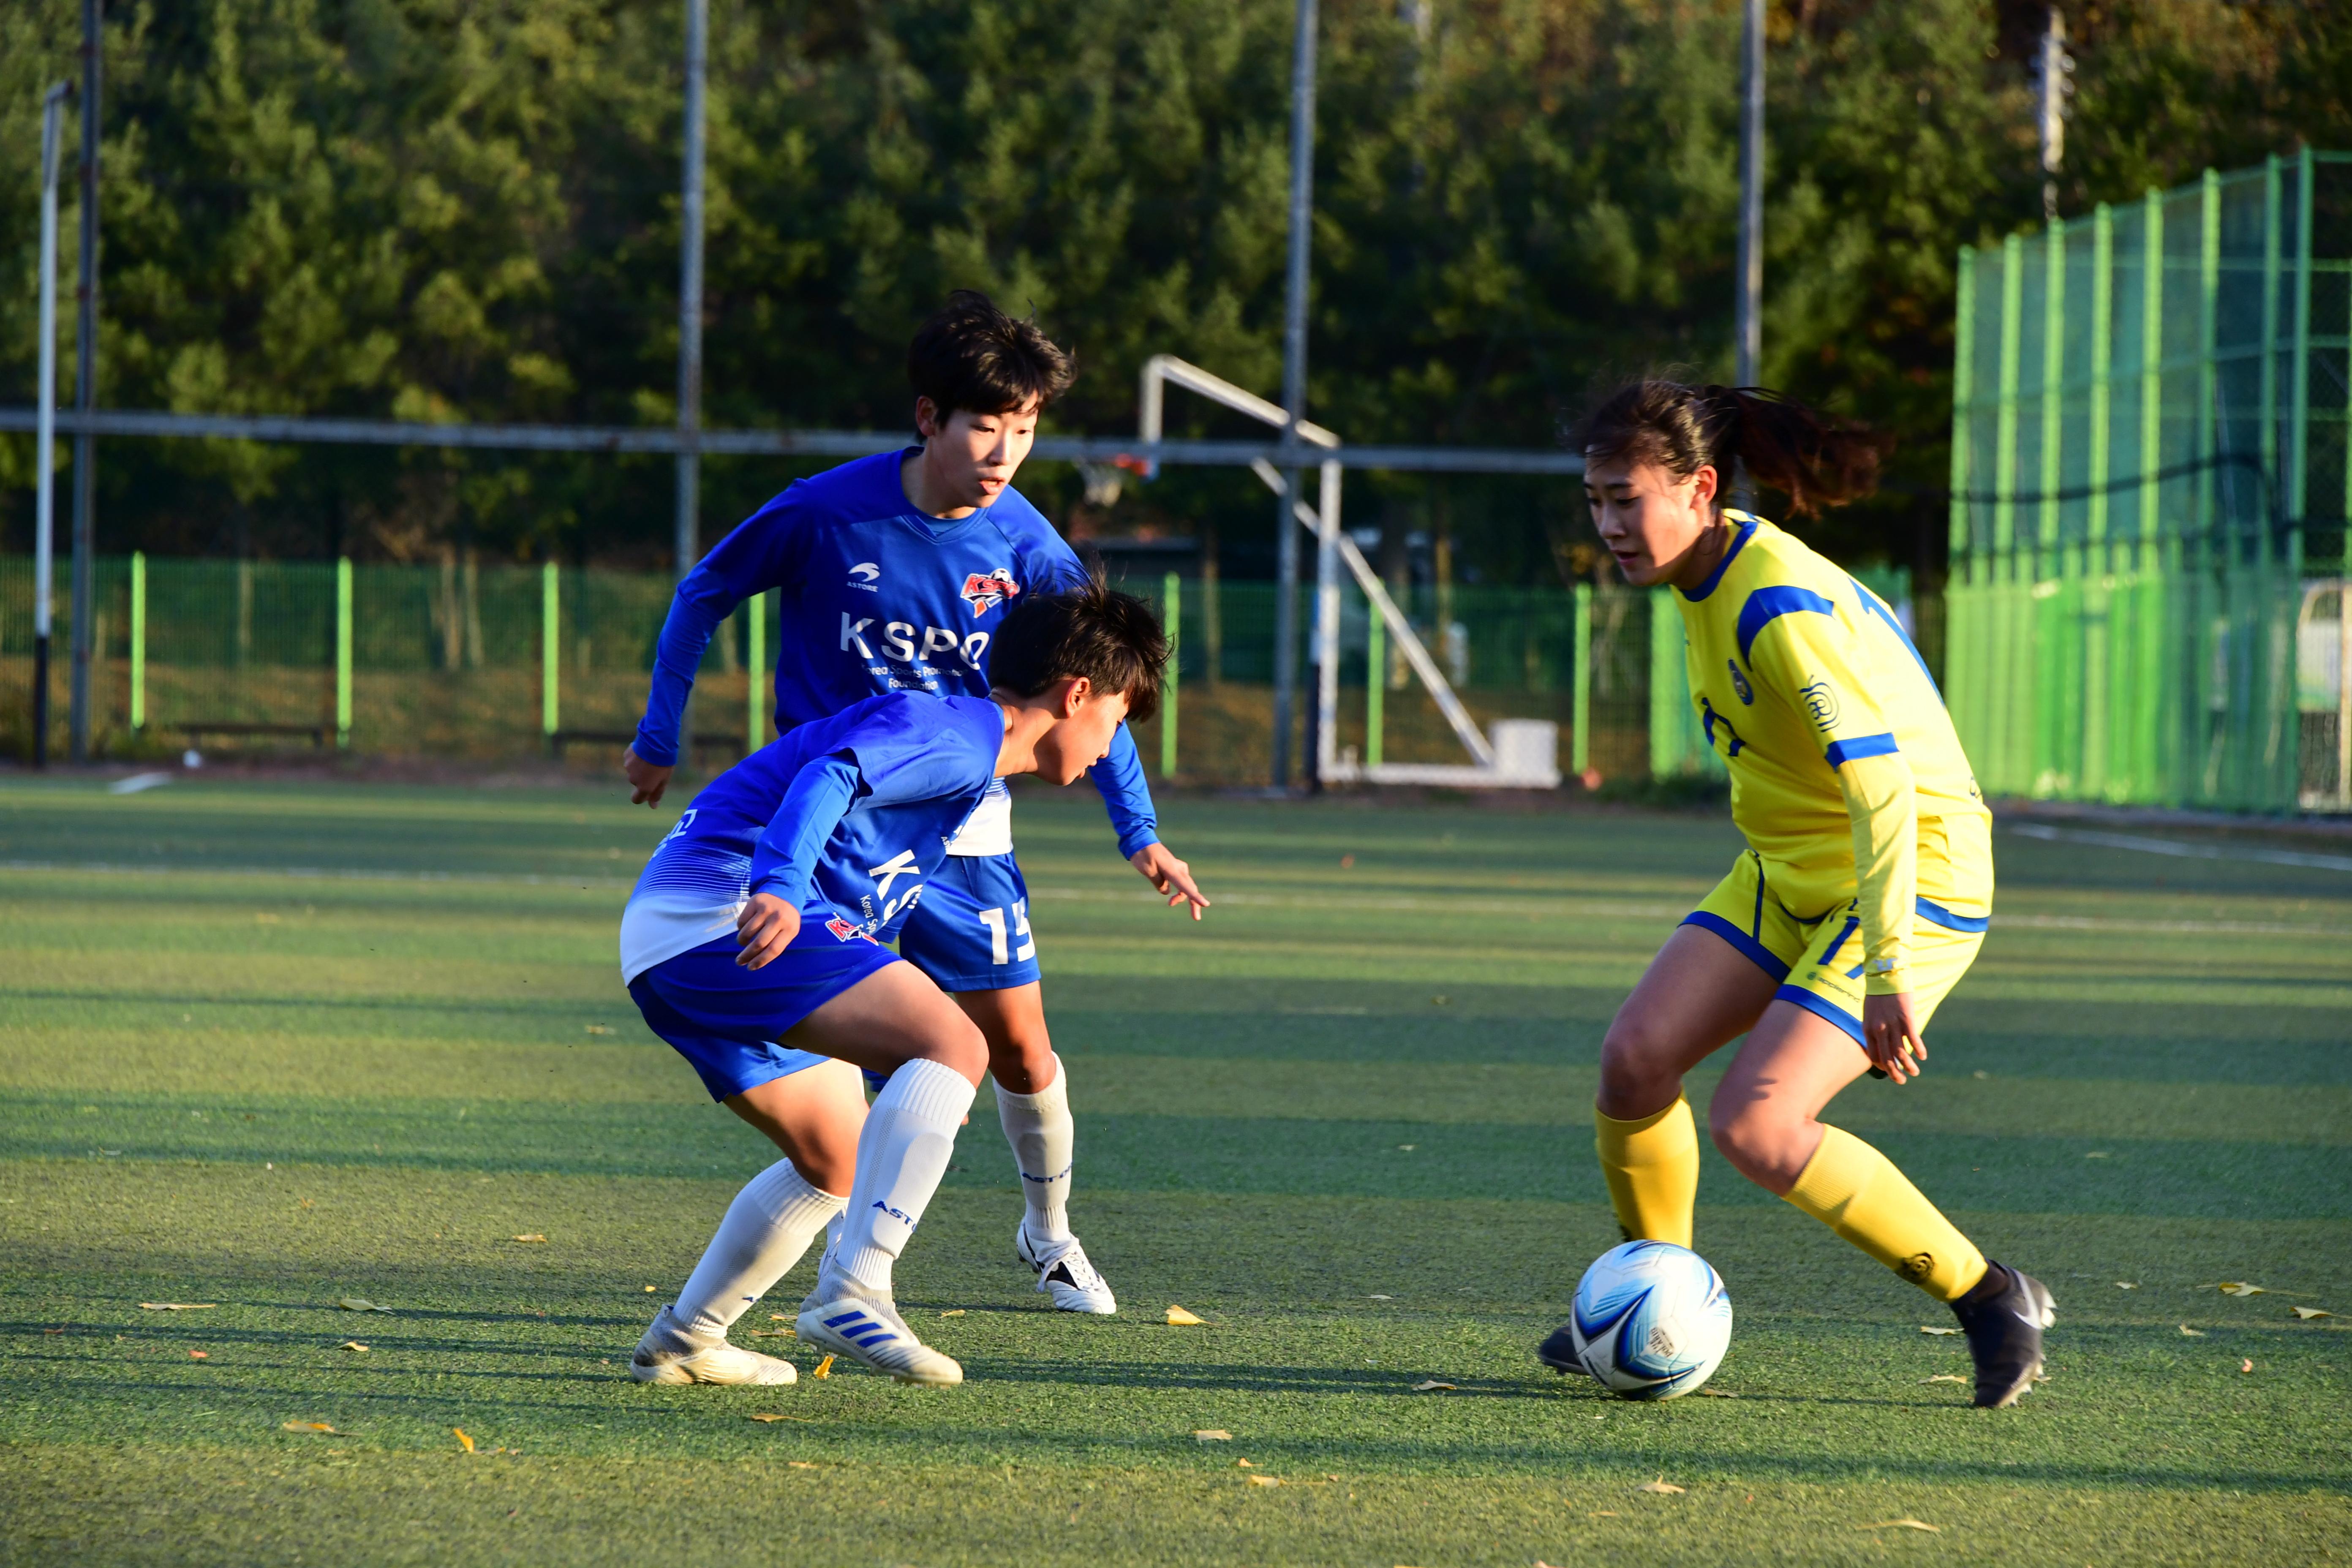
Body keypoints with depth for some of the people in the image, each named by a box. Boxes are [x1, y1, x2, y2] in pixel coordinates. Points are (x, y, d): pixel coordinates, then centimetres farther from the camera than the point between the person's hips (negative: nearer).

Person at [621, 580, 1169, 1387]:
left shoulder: (975, 776, 27)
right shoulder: (954, 732, -7)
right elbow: (827, 777, -25)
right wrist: (777, 891, -41)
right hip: (723, 913, -11)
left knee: (845, 1164, 22)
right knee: (955, 1044, -22)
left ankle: (683, 1340, 29)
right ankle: (852, 1292, -30)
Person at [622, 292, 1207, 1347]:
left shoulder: (1025, 547, -10)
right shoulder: (828, 513, -15)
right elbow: (704, 595, 1)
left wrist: (1139, 832, 0)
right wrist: (659, 734, 5)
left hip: (960, 822, 2)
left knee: (1017, 1049, 4)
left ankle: (1049, 1230, 30)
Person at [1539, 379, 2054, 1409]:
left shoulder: (1778, 607, -26)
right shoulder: (1707, 574, 3)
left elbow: (1879, 778, -33)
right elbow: (1869, 624, 21)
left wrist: (1885, 972, -38)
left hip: (1911, 876, -9)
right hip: (1790, 871, 9)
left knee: (1753, 1128, -19)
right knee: (1635, 1057, -6)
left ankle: (1993, 1303, -4)